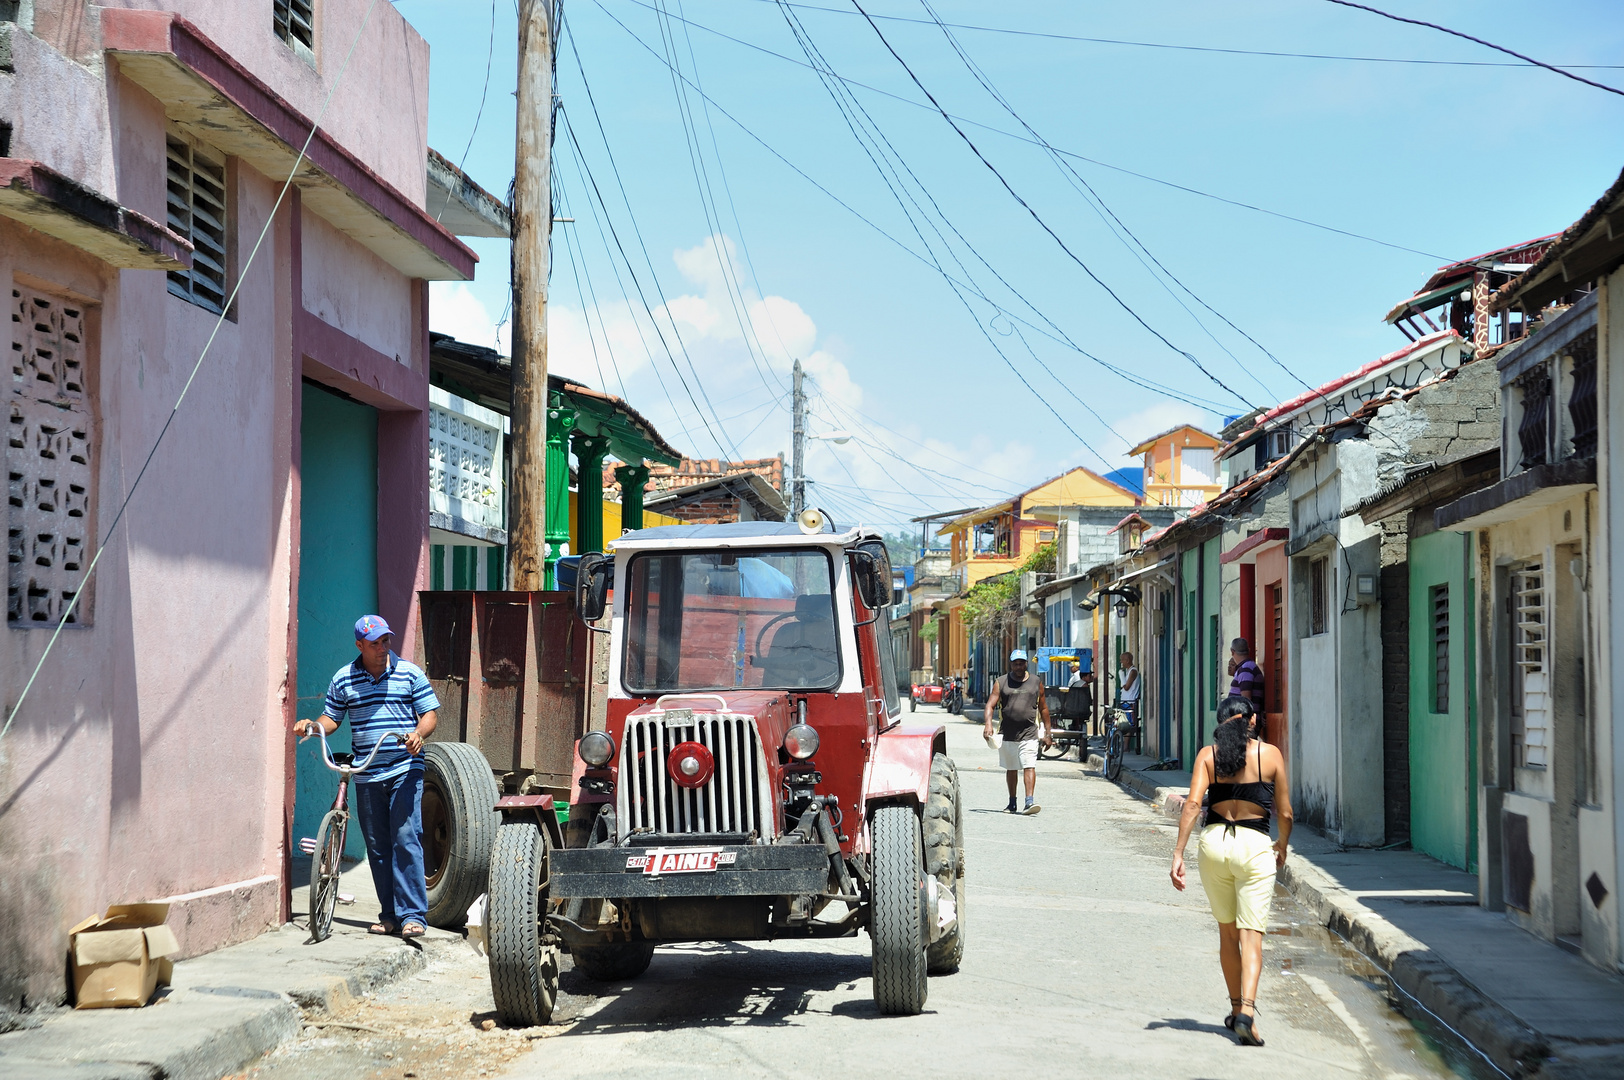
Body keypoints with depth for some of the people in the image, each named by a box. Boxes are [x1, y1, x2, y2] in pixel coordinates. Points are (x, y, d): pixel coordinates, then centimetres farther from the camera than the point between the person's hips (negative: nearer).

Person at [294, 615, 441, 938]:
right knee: (377, 845, 6)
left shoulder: (409, 673, 3)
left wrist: (419, 733, -17)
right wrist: (313, 725, -5)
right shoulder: (343, 679, 9)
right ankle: (389, 914, 15)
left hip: (405, 770, -3)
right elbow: (332, 718, 16)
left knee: (406, 839, -11)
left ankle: (412, 915, -9)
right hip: (366, 775, 3)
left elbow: (429, 714, 4)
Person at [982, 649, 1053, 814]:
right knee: (1011, 769, 14)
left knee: (1030, 767, -15)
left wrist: (1047, 734, 12)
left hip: (1029, 734, -2)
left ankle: (1030, 801, -24)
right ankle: (1012, 803, 25)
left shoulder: (1036, 683, 8)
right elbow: (990, 705, -4)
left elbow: (1043, 709, 13)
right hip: (1007, 734, 2)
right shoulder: (1001, 683, 5)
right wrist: (988, 724, -22)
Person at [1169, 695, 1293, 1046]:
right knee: (1251, 936, -4)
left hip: (1214, 843, 2)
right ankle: (1247, 1009, -24)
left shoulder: (1208, 754, 4)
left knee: (1227, 931, 18)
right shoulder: (1269, 754, 3)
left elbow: (1193, 803, -9)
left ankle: (1236, 1008, 28)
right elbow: (1285, 813, 5)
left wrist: (1178, 853, -10)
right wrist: (1282, 846, 24)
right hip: (1255, 846, -2)